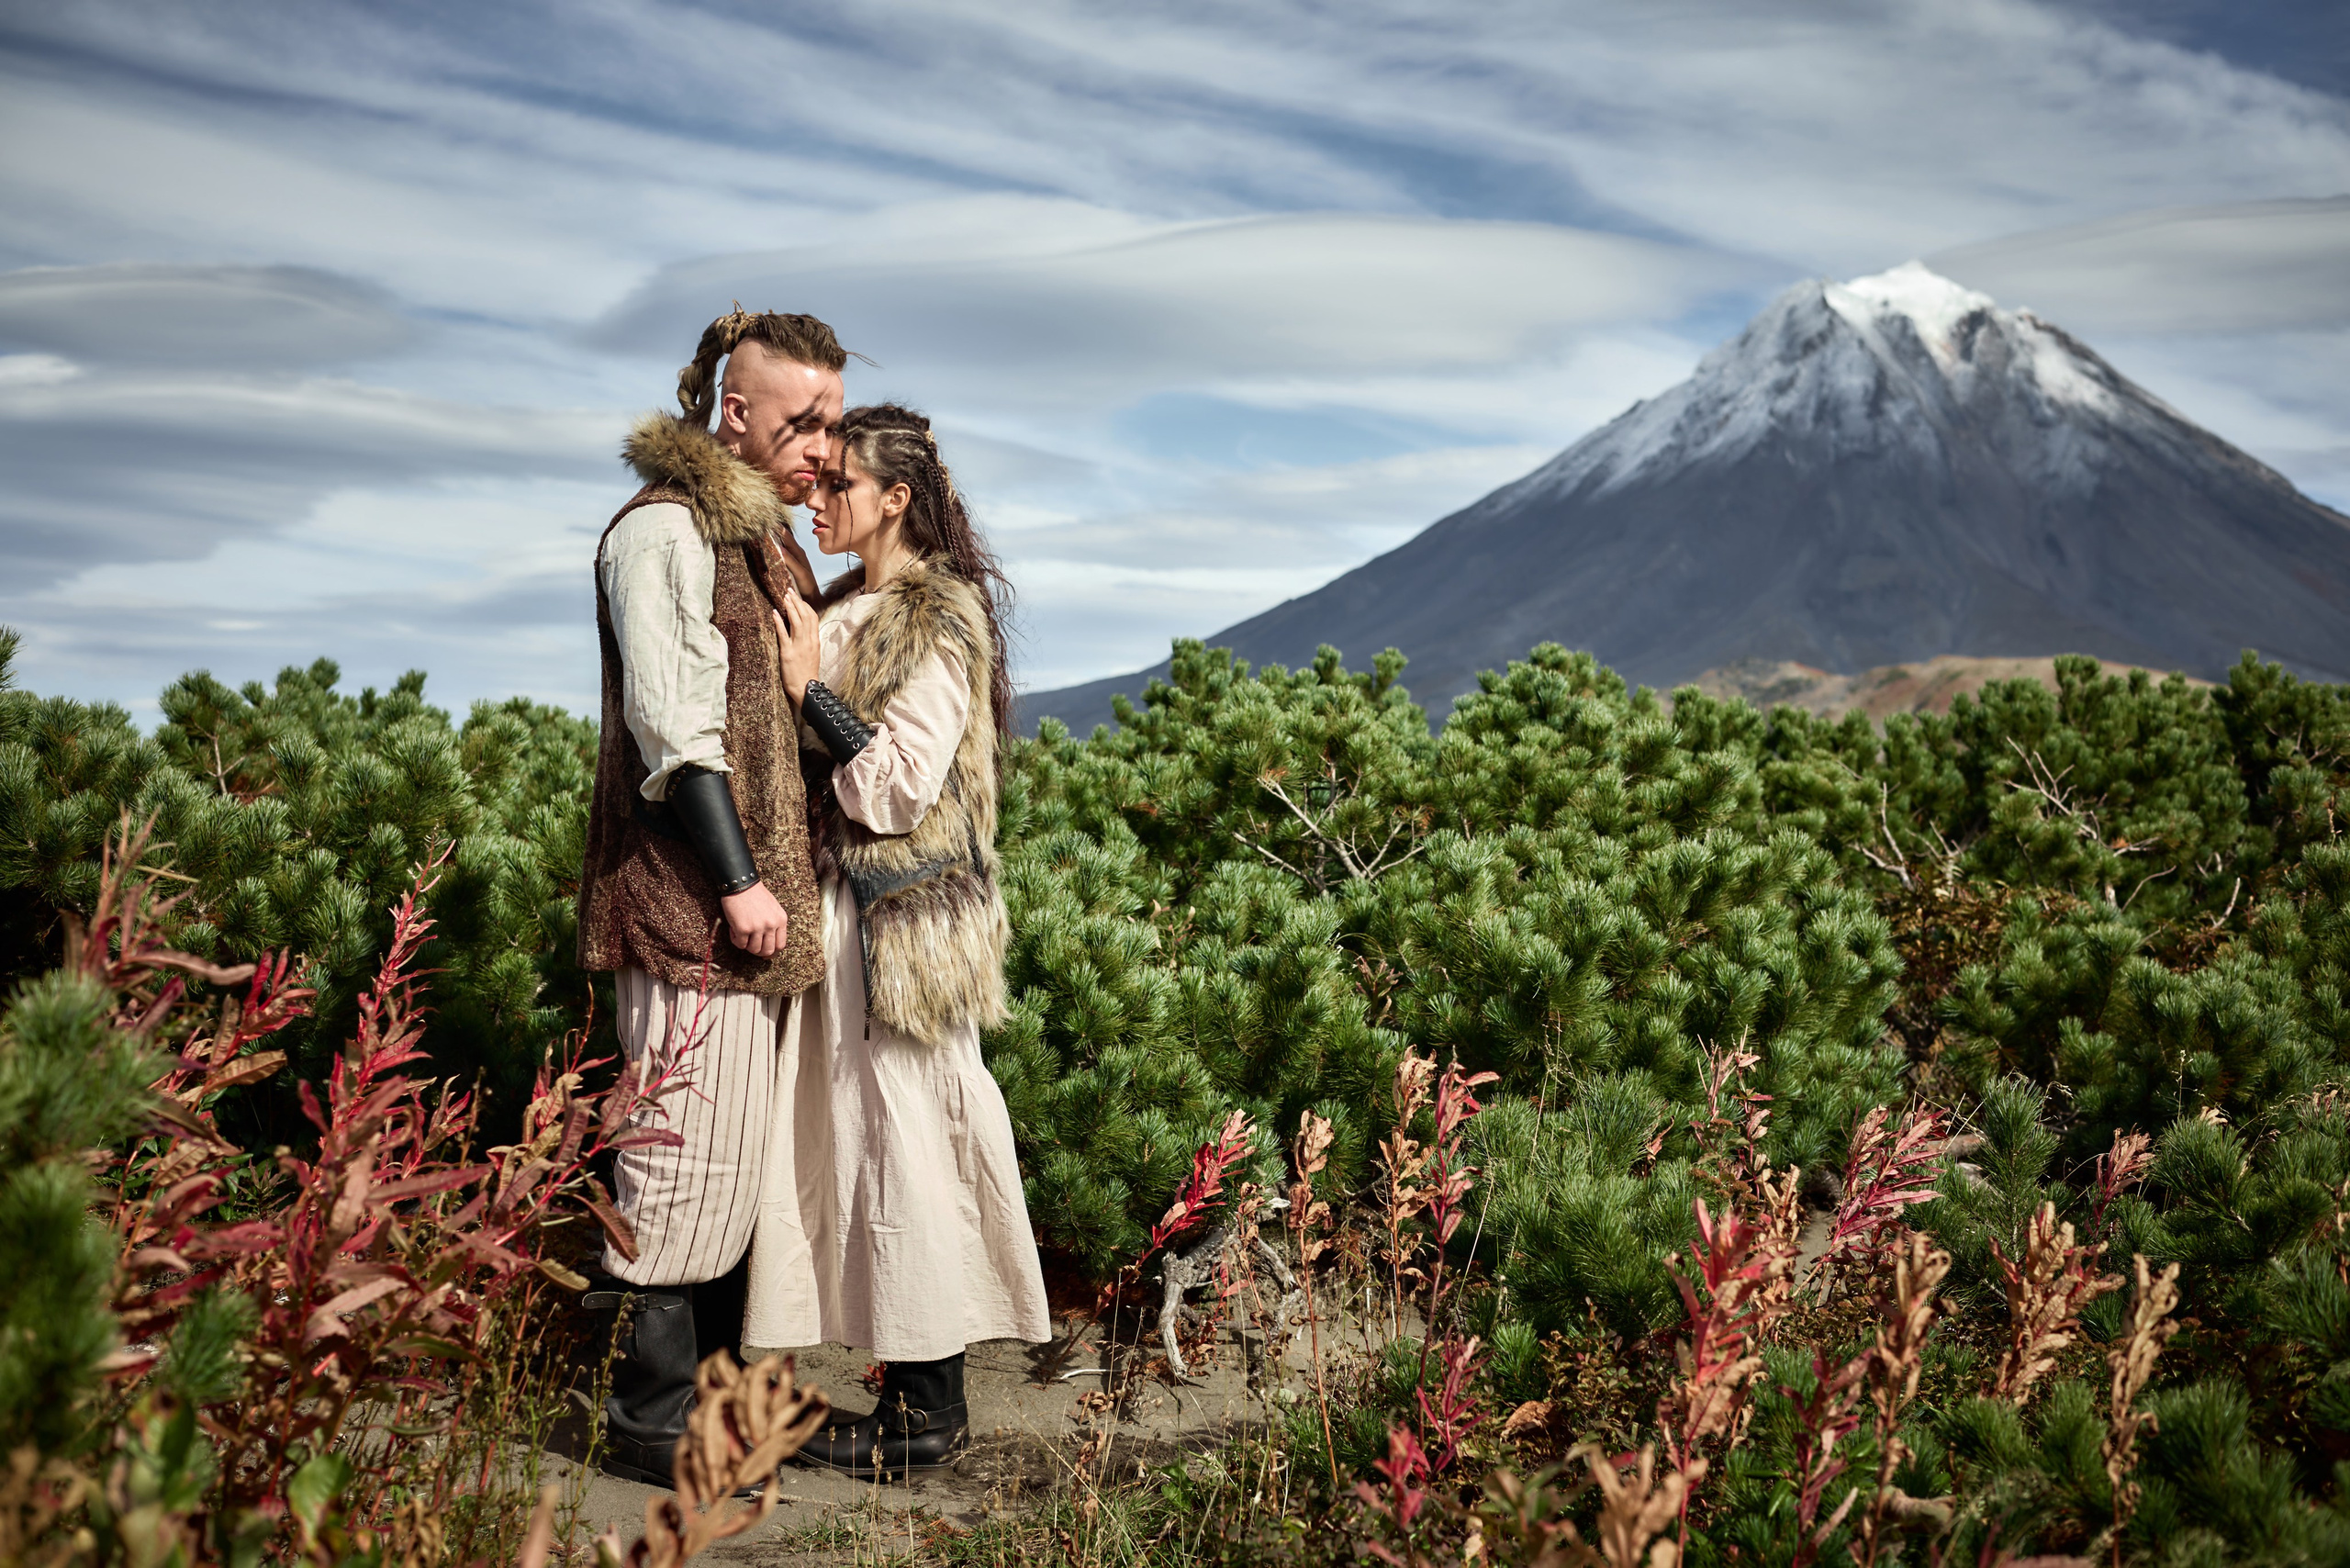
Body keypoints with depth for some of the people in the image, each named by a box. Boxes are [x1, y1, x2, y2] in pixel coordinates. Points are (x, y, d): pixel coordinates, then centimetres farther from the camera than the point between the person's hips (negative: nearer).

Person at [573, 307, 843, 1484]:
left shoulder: (766, 536, 20)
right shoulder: (666, 527, -9)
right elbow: (671, 720, -17)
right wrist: (736, 879, -20)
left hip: (760, 887, 9)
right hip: (690, 897, -9)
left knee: (738, 1150, 13)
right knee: (692, 1146, -6)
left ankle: (709, 1378, 23)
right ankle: (651, 1417, 4)